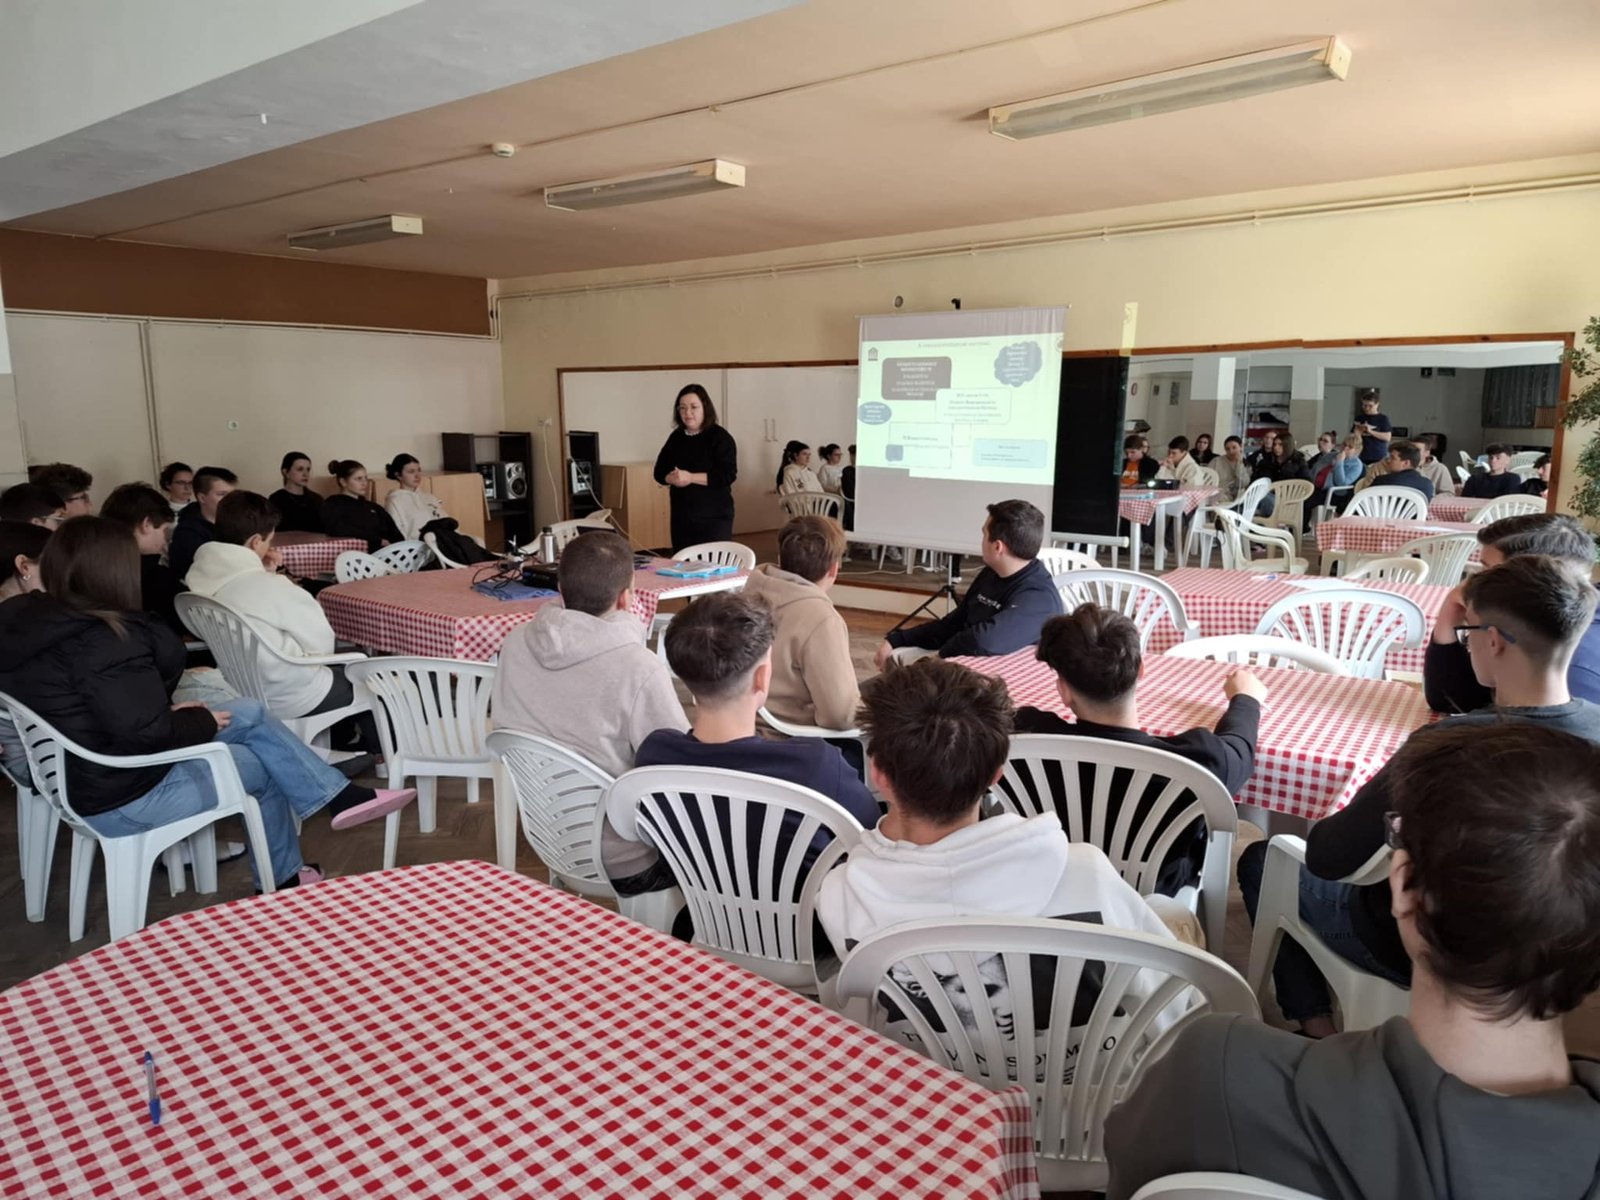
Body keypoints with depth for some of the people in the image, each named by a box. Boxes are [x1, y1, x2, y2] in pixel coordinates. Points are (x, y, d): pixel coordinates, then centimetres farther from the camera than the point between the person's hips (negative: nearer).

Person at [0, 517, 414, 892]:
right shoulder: (102, 642, -29)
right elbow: (146, 733, -30)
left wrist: (172, 713, 1)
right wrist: (202, 722, -11)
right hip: (122, 799, -9)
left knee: (249, 714, 10)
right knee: (262, 768, 12)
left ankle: (339, 796, 14)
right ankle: (281, 880, 30)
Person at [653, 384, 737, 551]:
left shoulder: (720, 437, -7)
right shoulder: (676, 437, 10)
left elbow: (728, 474, -17)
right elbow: (660, 471, 12)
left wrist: (691, 477, -20)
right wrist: (672, 478, -11)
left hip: (714, 518, -5)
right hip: (681, 517, 5)